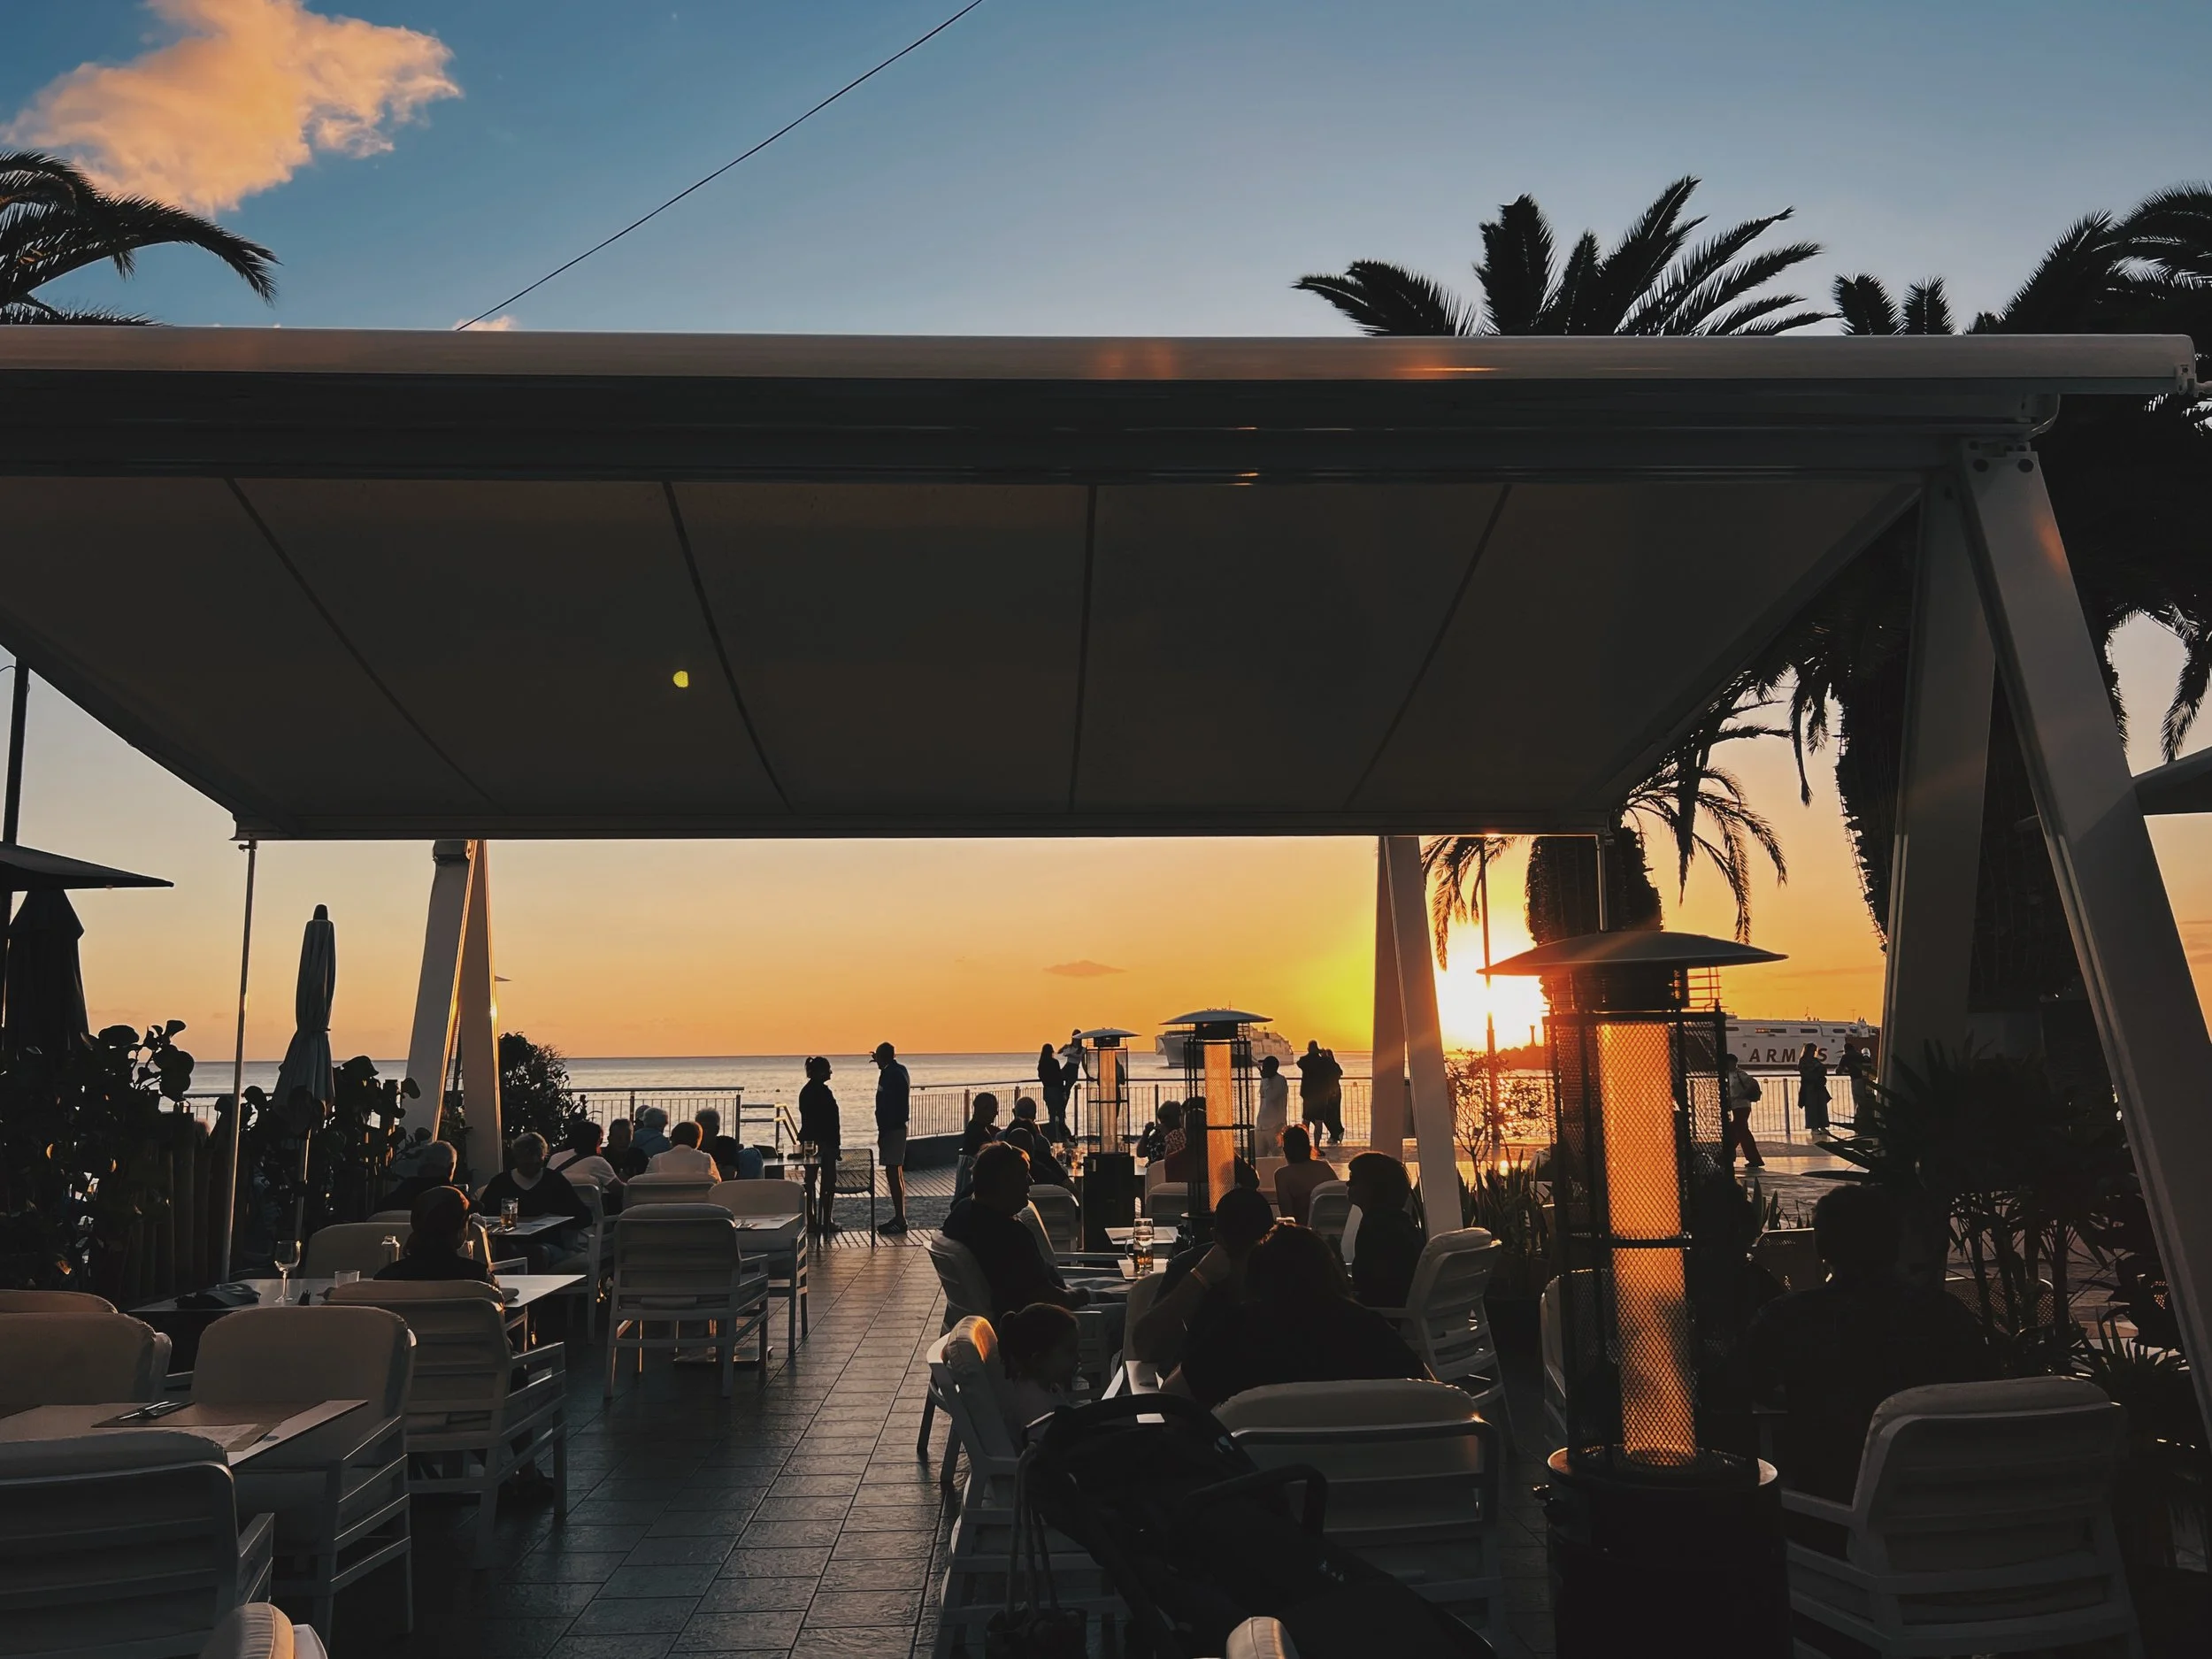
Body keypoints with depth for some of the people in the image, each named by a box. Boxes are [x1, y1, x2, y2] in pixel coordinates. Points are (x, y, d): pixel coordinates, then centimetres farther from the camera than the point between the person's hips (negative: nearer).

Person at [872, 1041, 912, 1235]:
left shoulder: (889, 1075, -16)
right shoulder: (900, 1071, 12)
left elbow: (887, 1105, -21)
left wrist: (882, 1131, -19)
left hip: (891, 1128, -10)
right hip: (900, 1126, 10)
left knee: (892, 1172, -9)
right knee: (897, 1172, 15)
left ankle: (899, 1220, -9)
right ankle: (899, 1218, 21)